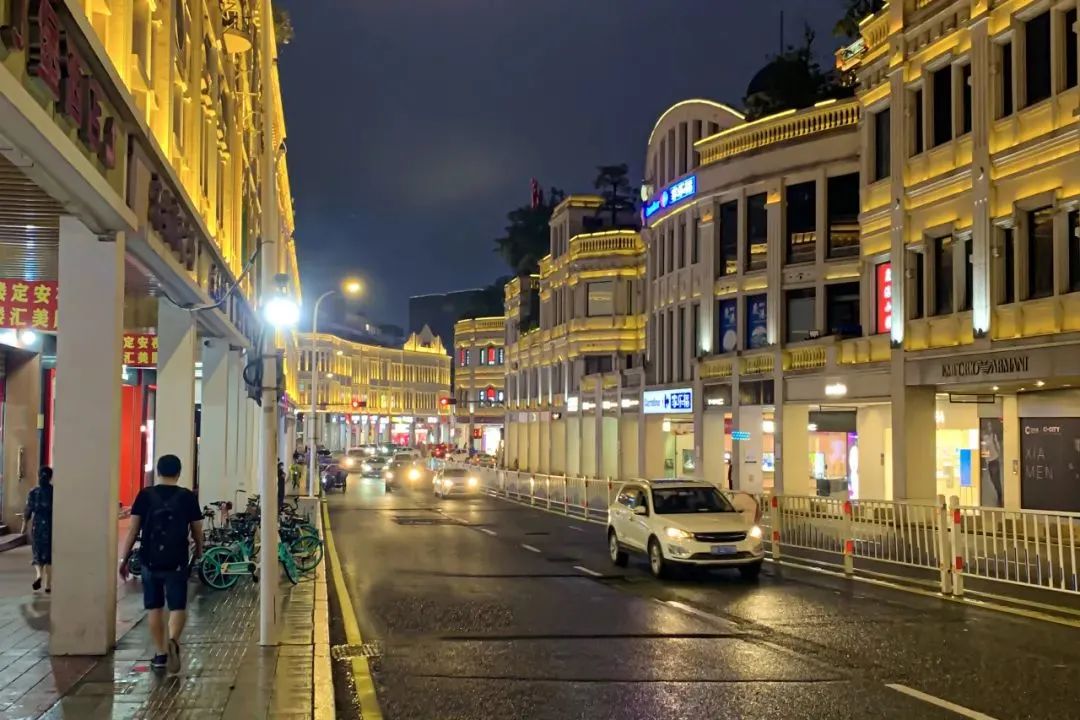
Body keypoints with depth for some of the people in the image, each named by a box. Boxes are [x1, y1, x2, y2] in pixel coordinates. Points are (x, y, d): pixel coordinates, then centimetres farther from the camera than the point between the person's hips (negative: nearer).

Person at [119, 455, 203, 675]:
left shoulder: (145, 495, 0)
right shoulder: (187, 496, -1)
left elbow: (133, 529, -2)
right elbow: (197, 530, 4)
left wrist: (125, 558, 5)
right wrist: (199, 551, 24)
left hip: (150, 560, 1)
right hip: (177, 561, -1)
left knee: (154, 607, 13)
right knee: (177, 606, 5)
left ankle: (160, 654, 17)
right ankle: (173, 640, -22)